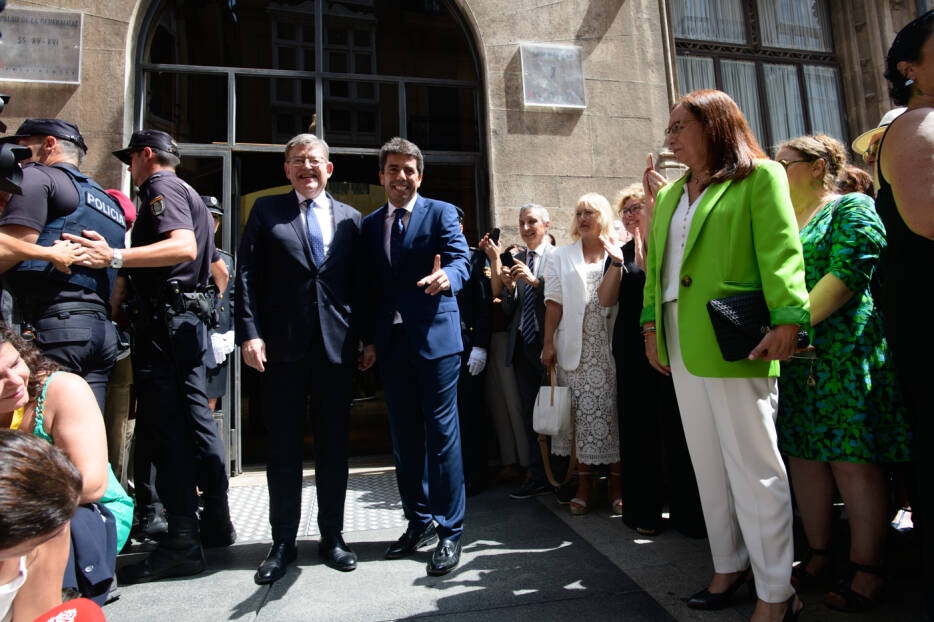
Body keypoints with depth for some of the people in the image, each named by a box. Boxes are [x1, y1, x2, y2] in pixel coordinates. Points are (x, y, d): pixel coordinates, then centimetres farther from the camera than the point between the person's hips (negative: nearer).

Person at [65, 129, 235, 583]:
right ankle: (216, 521, 20)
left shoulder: (161, 189, -6)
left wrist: (116, 257, -33)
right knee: (195, 418, 11)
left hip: (162, 320, -10)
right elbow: (215, 264, 30)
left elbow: (184, 247, -26)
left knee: (164, 426, -9)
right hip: (186, 319, 10)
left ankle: (182, 541, -5)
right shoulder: (189, 195, 24)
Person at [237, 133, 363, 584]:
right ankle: (283, 542, 20)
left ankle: (332, 536, 23)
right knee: (284, 445, 6)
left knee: (334, 443, 9)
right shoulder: (266, 211, 9)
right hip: (283, 344, -1)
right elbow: (247, 276, 2)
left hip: (337, 345, 2)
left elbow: (359, 283, 10)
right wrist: (250, 333, -8)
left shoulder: (349, 218, 13)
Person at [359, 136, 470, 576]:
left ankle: (450, 531, 9)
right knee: (404, 437, 12)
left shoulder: (441, 213, 2)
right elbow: (369, 284, 13)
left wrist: (447, 277, -35)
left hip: (434, 339, -5)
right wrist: (369, 339, 6)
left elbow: (461, 259, -11)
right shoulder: (370, 224, 15)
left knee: (442, 434, -3)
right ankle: (419, 522, 27)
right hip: (391, 343, 5)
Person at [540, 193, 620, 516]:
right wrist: (548, 343, -2)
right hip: (575, 347, 1)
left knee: (614, 411, -1)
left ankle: (617, 484, 11)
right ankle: (584, 483, 12)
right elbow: (554, 304, 6)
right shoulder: (561, 257, 14)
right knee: (581, 413, 1)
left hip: (610, 345, -1)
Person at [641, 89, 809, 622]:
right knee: (709, 462, 13)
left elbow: (781, 252, -8)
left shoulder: (759, 176, 2)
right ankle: (729, 564, 27)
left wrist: (787, 319, -17)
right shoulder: (670, 194, 19)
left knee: (753, 465, -1)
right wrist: (652, 324, 11)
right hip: (682, 345, 7)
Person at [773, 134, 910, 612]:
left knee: (853, 460, -4)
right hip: (793, 359, 7)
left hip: (843, 353, -6)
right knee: (804, 454, 8)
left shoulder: (852, 208, 0)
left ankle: (866, 568, 8)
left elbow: (846, 274, -14)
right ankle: (818, 556, 19)